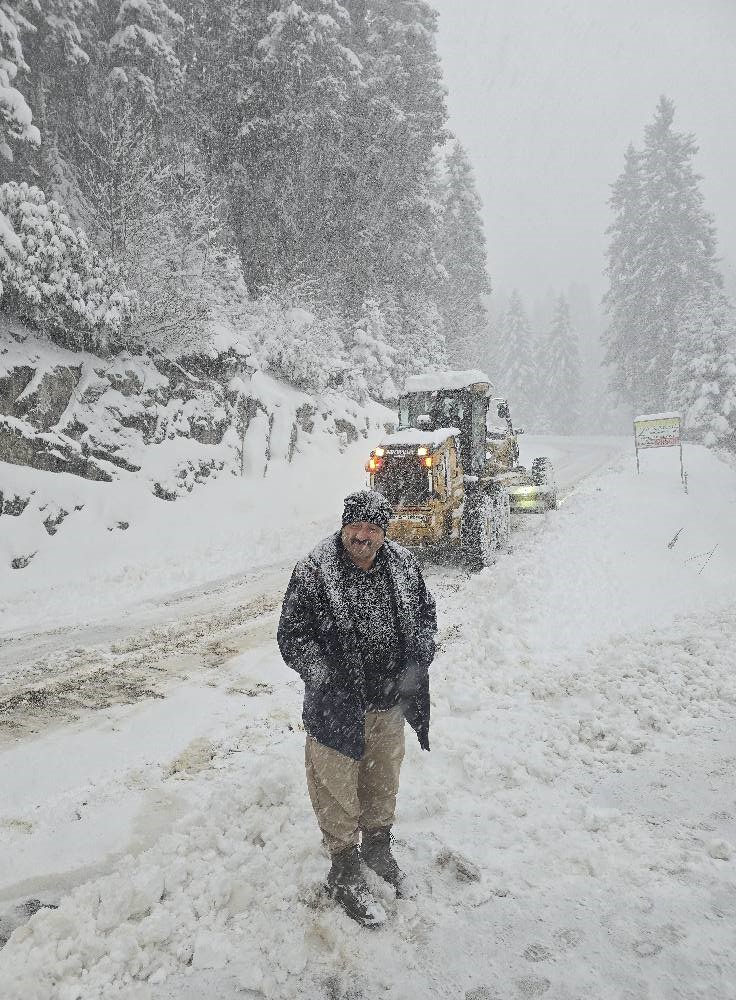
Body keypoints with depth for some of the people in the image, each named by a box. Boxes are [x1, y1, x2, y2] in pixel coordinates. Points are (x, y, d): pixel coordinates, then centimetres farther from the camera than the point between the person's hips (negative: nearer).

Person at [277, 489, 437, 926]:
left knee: (384, 780, 25)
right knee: (339, 790, 12)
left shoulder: (404, 565, -6)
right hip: (338, 708, -4)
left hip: (389, 703, 5)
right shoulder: (313, 572, -18)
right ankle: (346, 871, 36)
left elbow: (426, 614, 8)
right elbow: (292, 636, -13)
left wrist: (418, 661, -8)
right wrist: (326, 677, -23)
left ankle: (378, 847, 51)